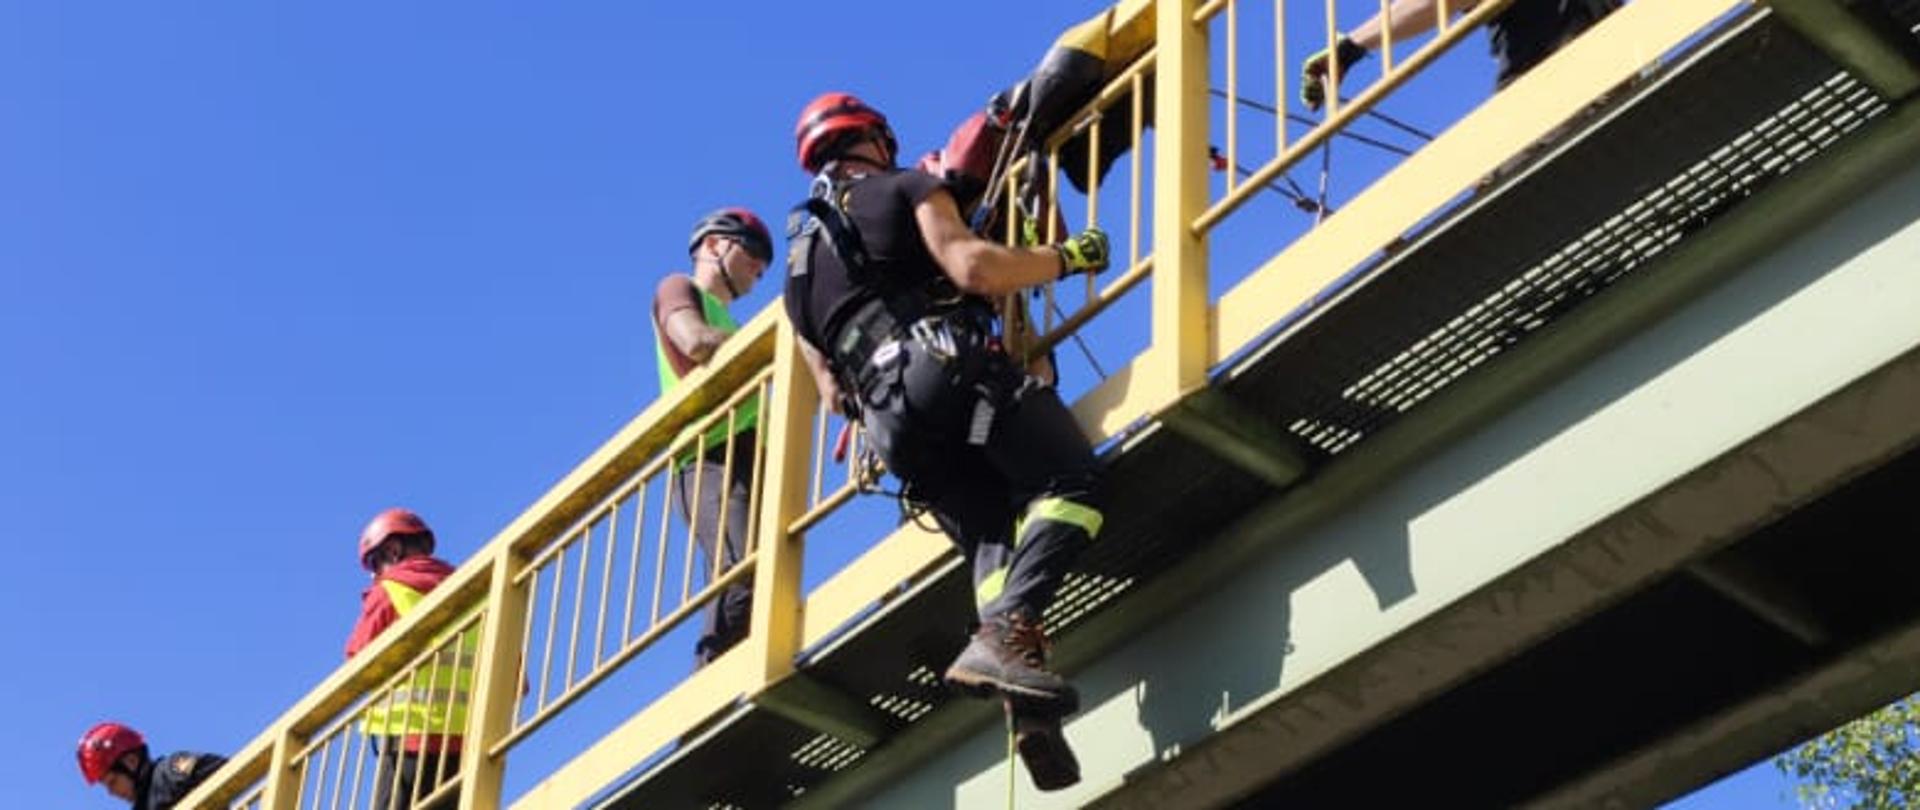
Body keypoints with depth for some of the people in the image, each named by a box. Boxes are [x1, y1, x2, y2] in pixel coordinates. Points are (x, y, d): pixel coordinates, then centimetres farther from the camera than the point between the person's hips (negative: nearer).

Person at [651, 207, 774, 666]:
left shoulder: (727, 323, 38)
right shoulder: (679, 288, 16)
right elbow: (696, 342, -7)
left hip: (750, 461, 8)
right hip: (711, 458, -8)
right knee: (743, 576, -28)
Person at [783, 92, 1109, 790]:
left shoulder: (799, 266, 31)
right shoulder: (906, 190, 13)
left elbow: (831, 389, 27)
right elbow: (972, 267, -6)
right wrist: (1070, 256, 5)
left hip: (891, 423, 6)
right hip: (949, 362, -6)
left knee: (991, 540, -1)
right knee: (1070, 484, -11)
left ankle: (1026, 705, -26)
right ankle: (1007, 632, -36)